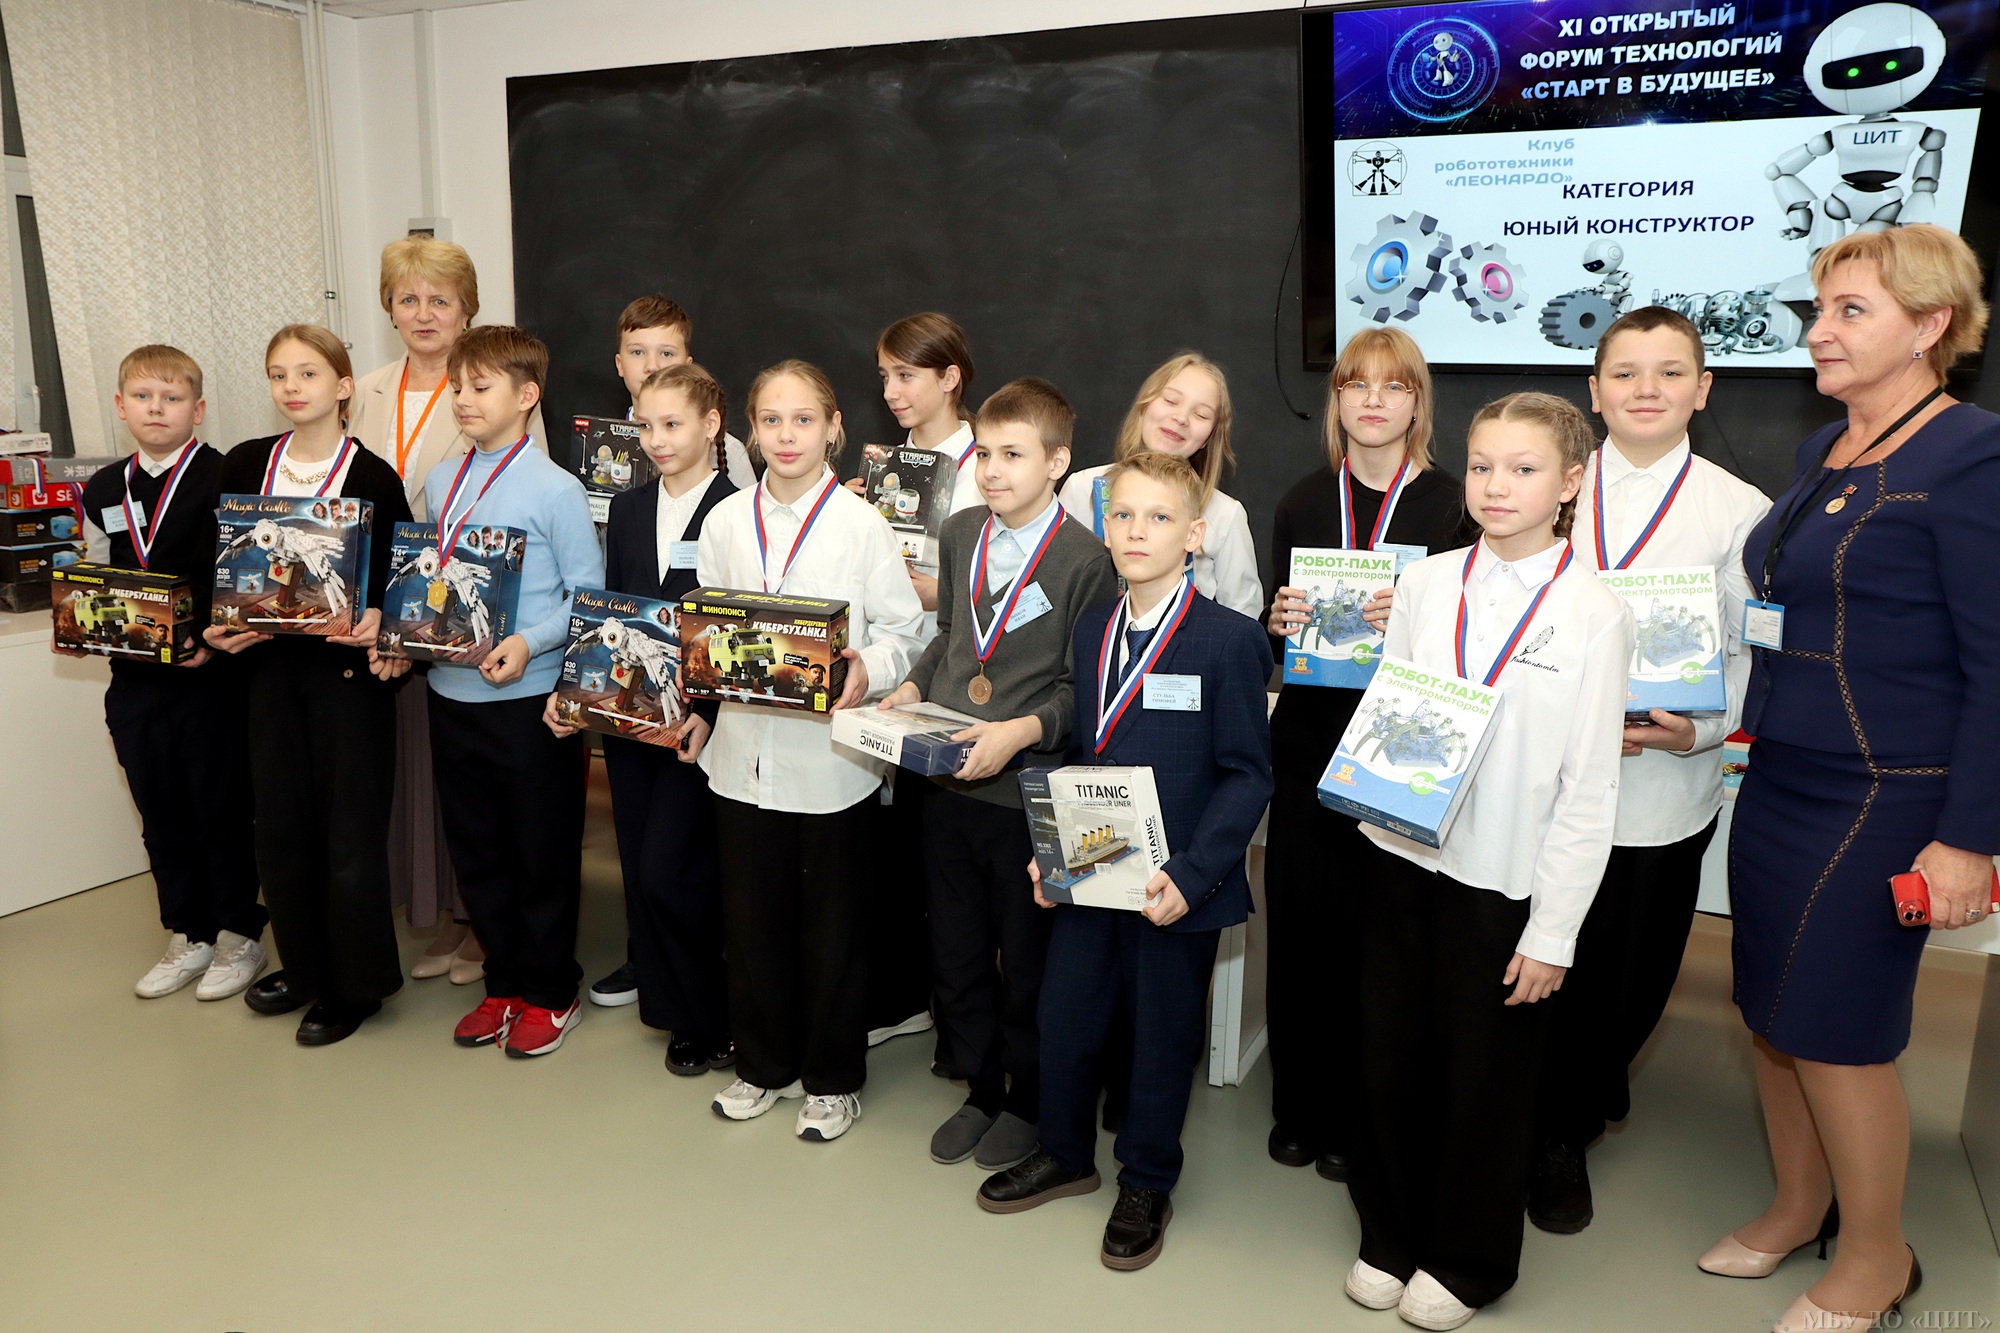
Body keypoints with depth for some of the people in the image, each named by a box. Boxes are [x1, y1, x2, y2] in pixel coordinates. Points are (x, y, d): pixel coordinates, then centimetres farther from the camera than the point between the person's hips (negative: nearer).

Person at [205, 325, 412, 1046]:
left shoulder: (373, 476, -8)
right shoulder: (244, 465, 5)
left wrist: (377, 618, -24)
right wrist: (216, 627, -4)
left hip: (347, 668, -5)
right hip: (268, 664, 5)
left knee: (351, 826, 2)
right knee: (279, 822, 13)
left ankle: (353, 983, 18)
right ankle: (304, 965, 31)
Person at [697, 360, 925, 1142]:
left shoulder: (861, 524, -5)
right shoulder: (726, 521, 5)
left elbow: (905, 630, -4)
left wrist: (868, 669, -23)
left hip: (831, 757, -3)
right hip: (744, 749, 4)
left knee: (832, 924, 9)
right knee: (751, 920, 15)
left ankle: (834, 1078, 28)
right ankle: (765, 1063, 35)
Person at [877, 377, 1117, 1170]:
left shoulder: (1086, 560, -13)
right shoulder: (959, 536, 7)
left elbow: (1086, 687, -12)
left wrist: (1023, 730, -25)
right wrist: (912, 687, 3)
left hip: (1030, 792, -6)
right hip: (950, 784, 6)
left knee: (1026, 962, 12)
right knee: (956, 953, 17)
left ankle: (1027, 1099, 34)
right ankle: (980, 1089, 38)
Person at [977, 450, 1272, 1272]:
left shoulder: (1229, 639, -13)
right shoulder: (1090, 631, 6)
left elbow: (1247, 774, -12)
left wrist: (1191, 875, -20)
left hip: (1175, 887, -5)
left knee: (1162, 1035, 12)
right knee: (1063, 1017, 16)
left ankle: (1146, 1186, 35)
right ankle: (1065, 1155, 42)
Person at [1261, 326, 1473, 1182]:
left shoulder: (1453, 505, 0)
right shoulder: (1304, 502, 10)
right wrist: (1279, 624, -8)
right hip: (1308, 745, 3)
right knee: (1299, 928, 7)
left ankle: (1358, 1119, 22)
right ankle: (1299, 1106, 26)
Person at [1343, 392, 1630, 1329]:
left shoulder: (1595, 614, -7)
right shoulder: (1424, 584, 2)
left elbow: (1589, 790, -7)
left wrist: (1552, 933, -8)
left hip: (1505, 881, -3)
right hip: (1403, 856, 3)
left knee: (1485, 1077, 11)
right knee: (1390, 1058, 13)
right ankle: (1390, 1236, 37)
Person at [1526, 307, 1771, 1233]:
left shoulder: (1739, 510, 1)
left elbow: (1753, 652, 2)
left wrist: (1703, 730, -16)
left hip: (1668, 785, 0)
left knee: (1636, 969, 11)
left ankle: (1577, 1109, 38)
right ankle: (1559, 1134, 31)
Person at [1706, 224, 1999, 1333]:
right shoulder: (1825, 450, 11)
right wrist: (1733, 718, 12)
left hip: (1881, 800, -7)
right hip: (1777, 783, 8)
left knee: (1833, 1029, 3)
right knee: (1772, 1012, 15)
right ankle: (1798, 1208, 36)